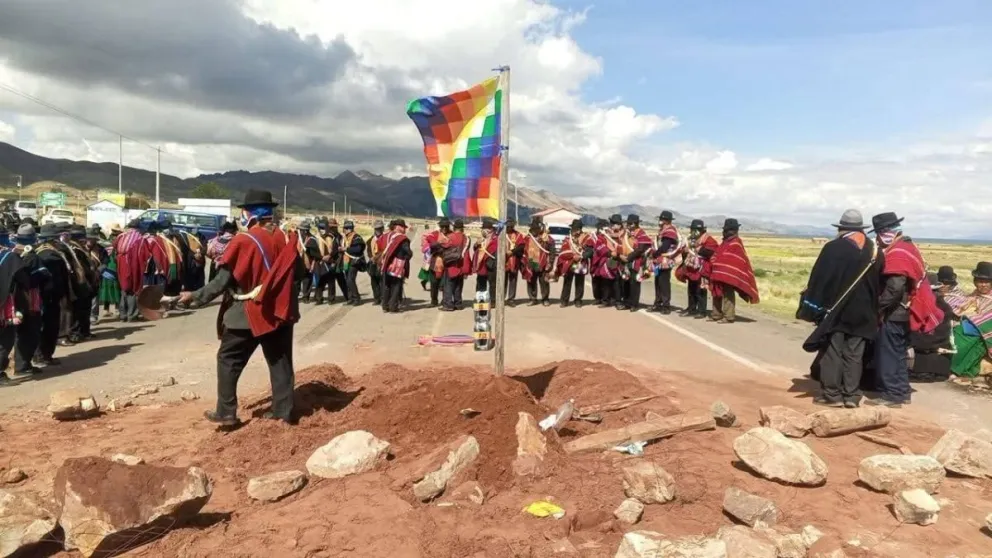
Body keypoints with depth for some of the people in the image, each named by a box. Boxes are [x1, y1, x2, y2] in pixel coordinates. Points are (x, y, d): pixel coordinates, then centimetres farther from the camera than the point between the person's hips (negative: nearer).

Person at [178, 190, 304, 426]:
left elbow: (223, 280, -12)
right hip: (280, 310, 5)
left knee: (228, 360, 9)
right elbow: (299, 272, 9)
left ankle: (226, 413, 12)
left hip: (249, 312, -5)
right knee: (280, 360, 11)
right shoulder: (285, 238, 1)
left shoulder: (244, 241, -14)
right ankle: (284, 410, 14)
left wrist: (195, 296, -1)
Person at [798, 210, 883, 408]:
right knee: (854, 354, 8)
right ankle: (851, 395, 11)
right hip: (862, 312, 5)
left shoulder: (833, 248, -10)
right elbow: (879, 283, 14)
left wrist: (812, 306, -6)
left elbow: (818, 278, -11)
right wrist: (872, 309, 20)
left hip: (835, 309, -4)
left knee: (832, 352, 2)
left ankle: (831, 394, 5)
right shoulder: (875, 251, 8)